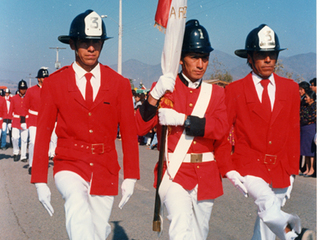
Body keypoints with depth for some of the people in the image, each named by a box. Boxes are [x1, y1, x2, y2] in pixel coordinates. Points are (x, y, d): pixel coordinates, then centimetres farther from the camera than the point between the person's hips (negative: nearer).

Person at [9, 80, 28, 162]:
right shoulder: (14, 98, 7)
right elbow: (11, 111, 11)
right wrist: (15, 117, 0)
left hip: (25, 121, 0)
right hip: (16, 121, 0)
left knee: (24, 139, -1)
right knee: (15, 137, -12)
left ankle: (23, 156, 7)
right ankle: (16, 152, 11)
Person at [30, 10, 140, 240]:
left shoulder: (120, 84, 1)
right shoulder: (54, 83, -2)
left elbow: (129, 133, 3)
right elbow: (43, 133, -1)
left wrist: (130, 177, 0)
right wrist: (40, 181, -5)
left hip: (105, 169, 2)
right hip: (69, 165, -2)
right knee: (78, 205, -32)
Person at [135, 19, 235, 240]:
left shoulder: (216, 92, 8)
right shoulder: (164, 87, 0)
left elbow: (221, 129, -8)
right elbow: (140, 128, -9)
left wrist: (181, 119, -19)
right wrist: (154, 96, -25)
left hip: (206, 177, 4)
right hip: (174, 173, -4)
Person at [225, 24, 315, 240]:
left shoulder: (290, 88, 8)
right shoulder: (235, 90, -2)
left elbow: (293, 131, 11)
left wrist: (292, 169, 8)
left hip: (279, 168, 4)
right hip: (249, 165, -3)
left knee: (268, 220, 10)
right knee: (268, 204, -31)